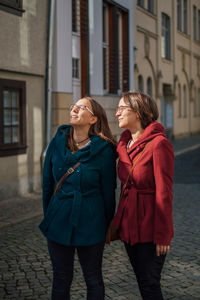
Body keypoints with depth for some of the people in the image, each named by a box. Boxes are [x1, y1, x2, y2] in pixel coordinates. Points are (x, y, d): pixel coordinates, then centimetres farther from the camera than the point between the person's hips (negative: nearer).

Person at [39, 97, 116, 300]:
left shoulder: (103, 150, -11)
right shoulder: (57, 143, -1)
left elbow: (108, 191, -3)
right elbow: (47, 184, 9)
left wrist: (108, 226, 3)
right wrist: (48, 216, 13)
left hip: (90, 224, -3)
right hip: (58, 222, 3)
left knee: (93, 281, 12)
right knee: (61, 280, 14)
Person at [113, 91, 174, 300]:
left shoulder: (158, 143, -16)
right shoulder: (125, 144, 8)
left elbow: (164, 193, -17)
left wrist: (162, 235, -16)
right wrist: (119, 222, 15)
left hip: (149, 227, -8)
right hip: (129, 226, 8)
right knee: (142, 282, 17)